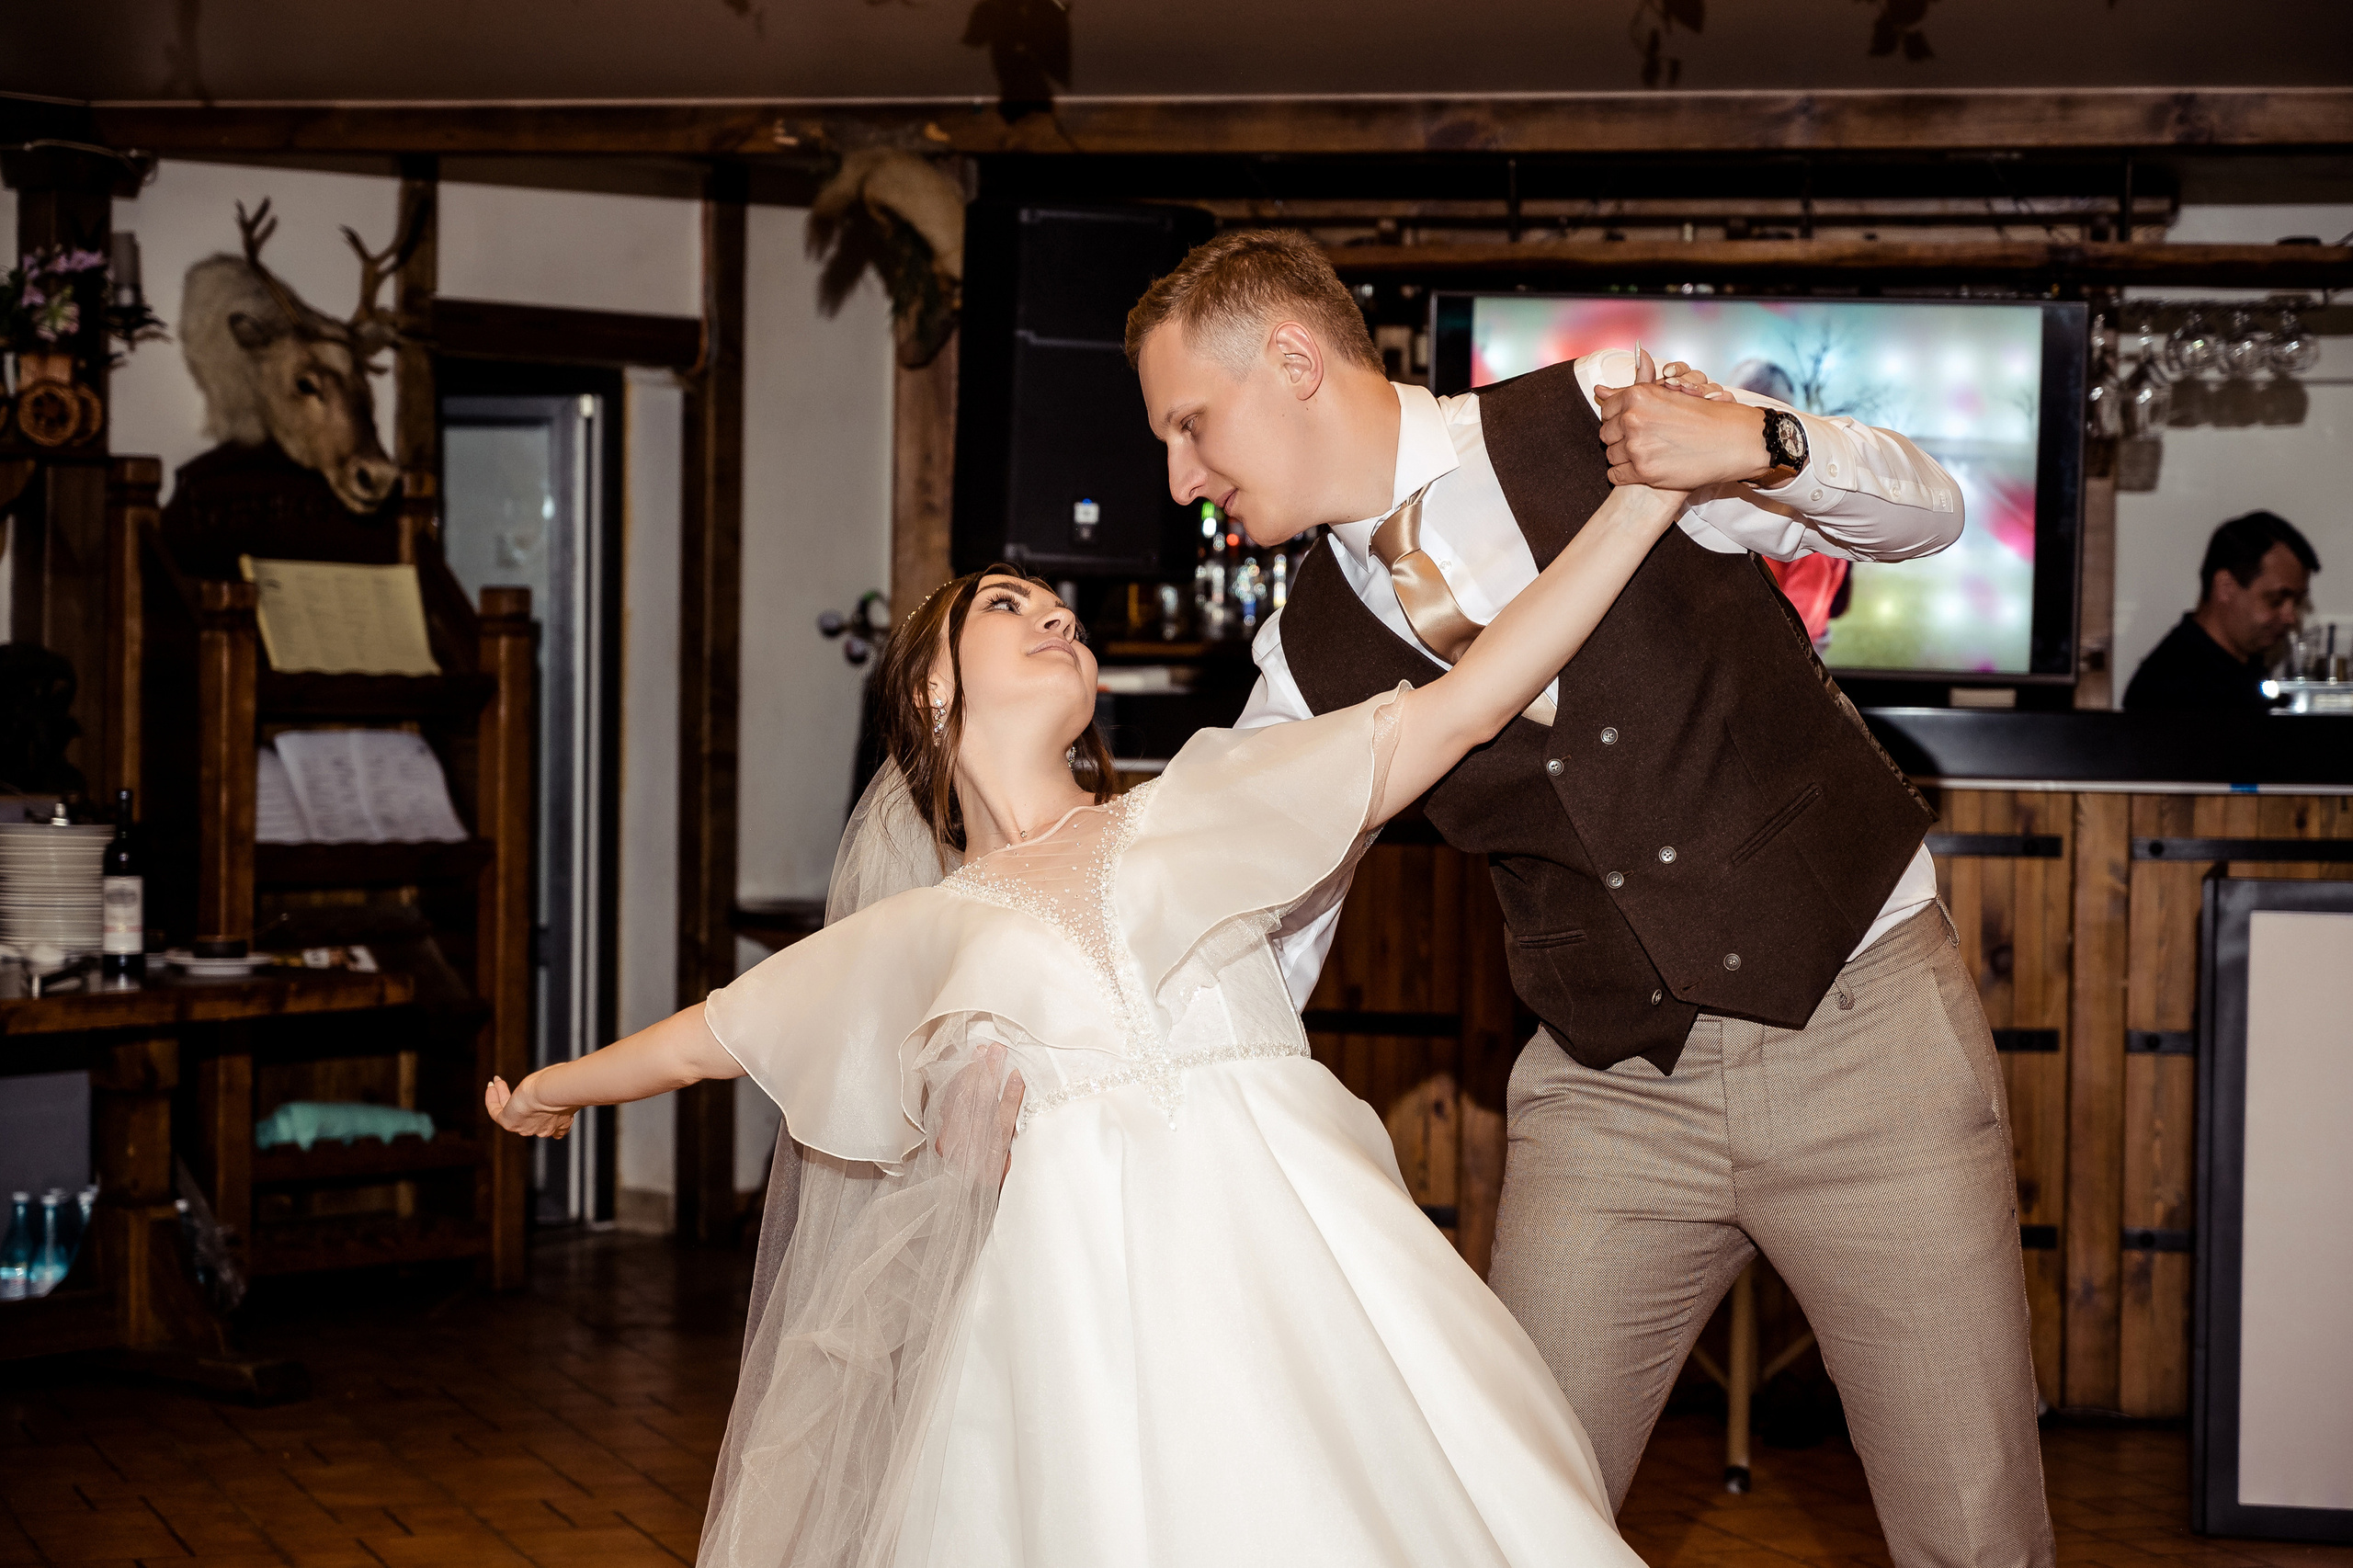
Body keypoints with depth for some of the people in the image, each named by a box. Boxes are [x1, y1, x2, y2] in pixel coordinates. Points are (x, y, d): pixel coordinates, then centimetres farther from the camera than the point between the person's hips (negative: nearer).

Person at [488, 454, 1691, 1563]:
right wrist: (552, 1089, 51)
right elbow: (715, 1034, 36)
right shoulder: (916, 935, 21)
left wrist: (1647, 495, 6)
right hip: (1085, 1295, 0)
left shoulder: (1202, 809, 19)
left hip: (1289, 1265, 0)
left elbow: (1465, 703, 12)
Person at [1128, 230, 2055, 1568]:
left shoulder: (1601, 422, -7)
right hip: (1612, 1090, 3)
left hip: (1865, 1024, -3)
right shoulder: (1311, 664, 3)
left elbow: (1931, 511, 0)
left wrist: (1764, 445, -20)